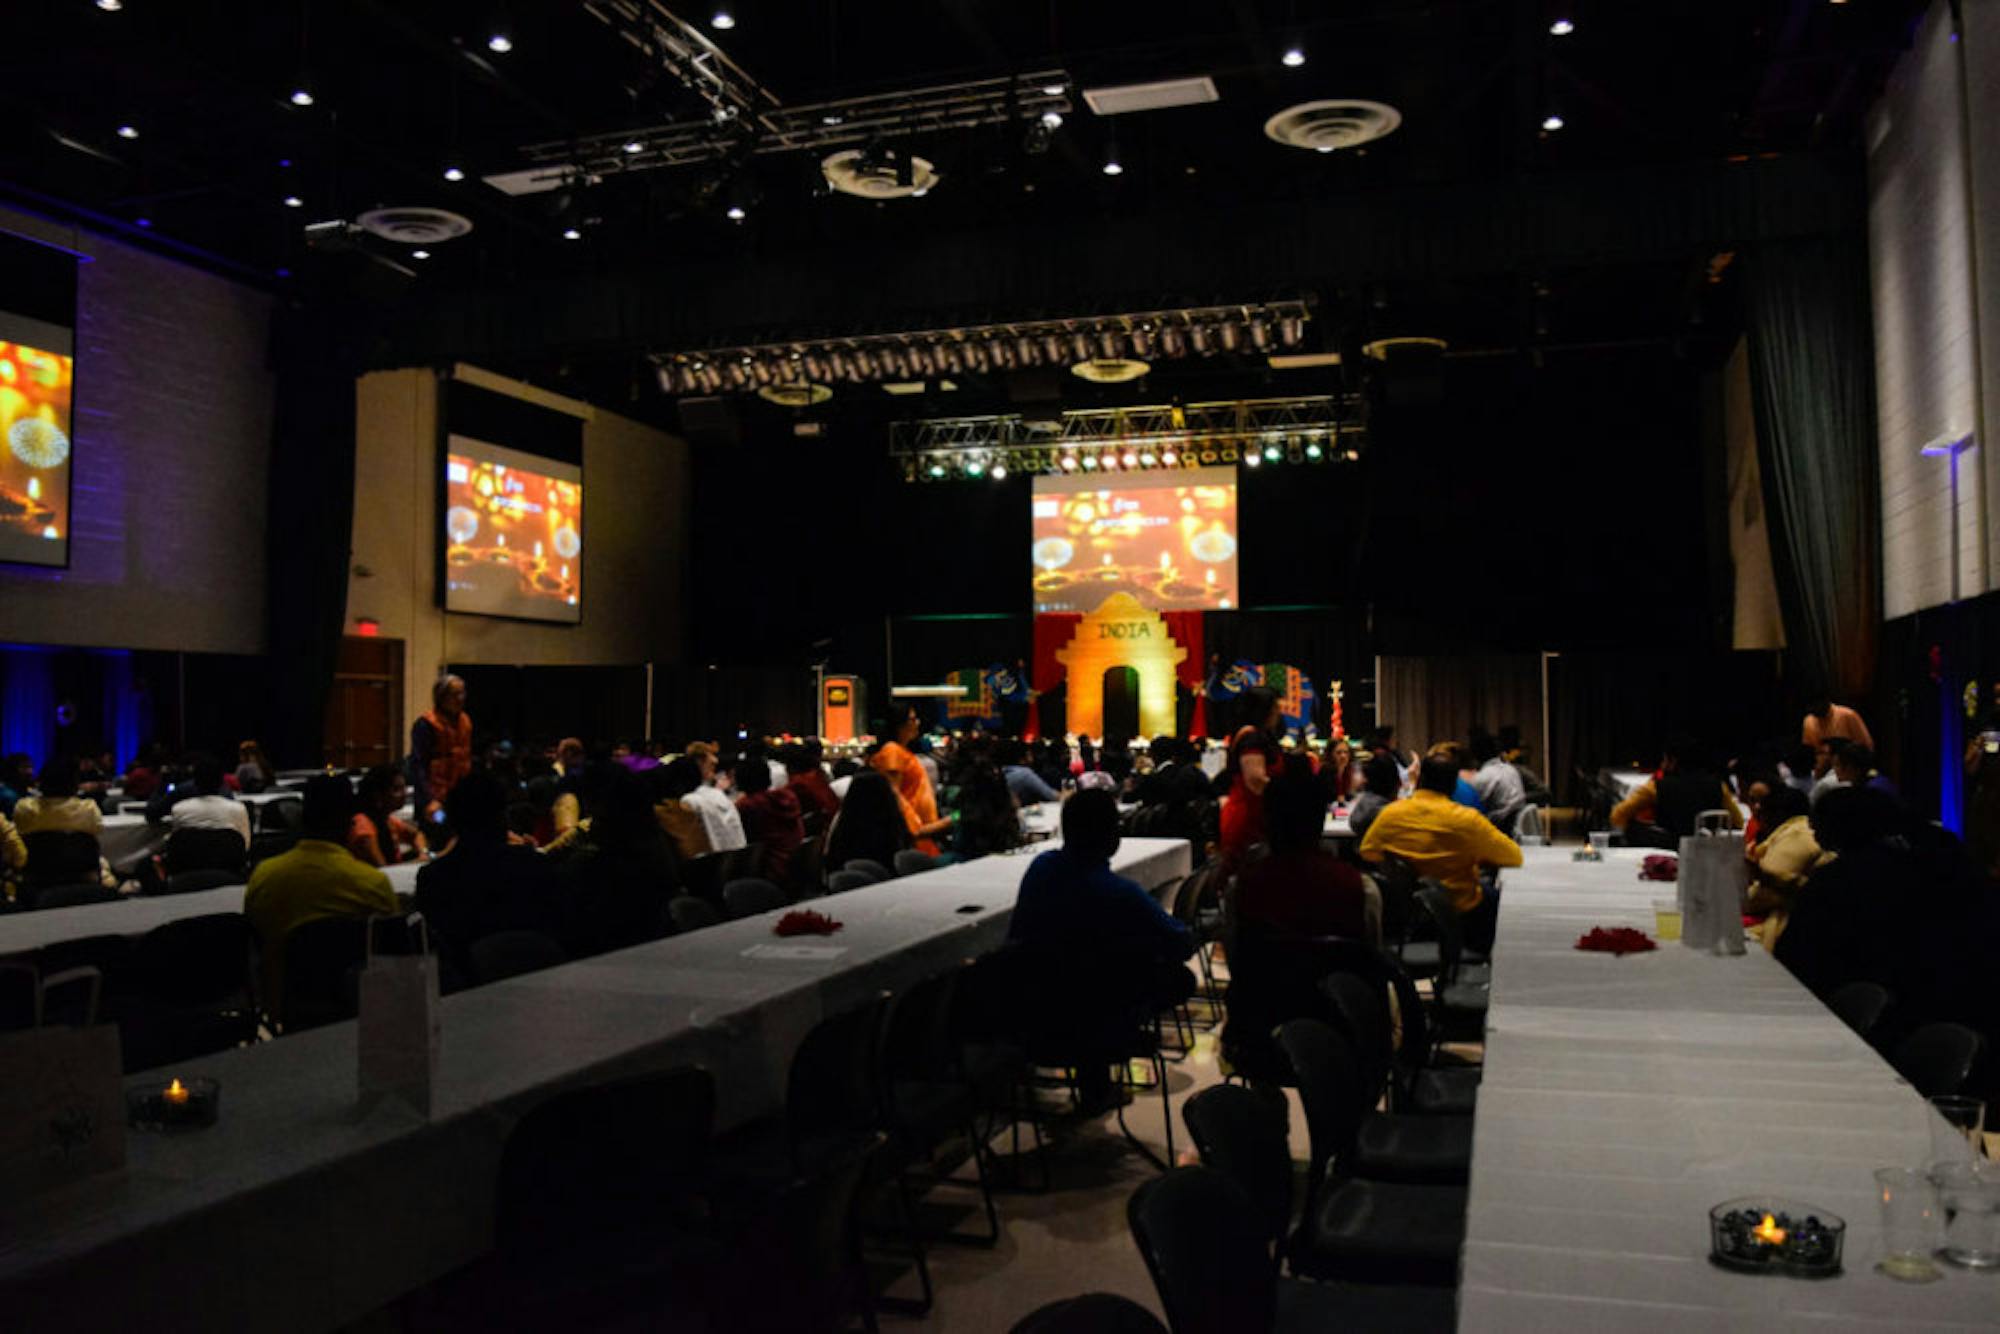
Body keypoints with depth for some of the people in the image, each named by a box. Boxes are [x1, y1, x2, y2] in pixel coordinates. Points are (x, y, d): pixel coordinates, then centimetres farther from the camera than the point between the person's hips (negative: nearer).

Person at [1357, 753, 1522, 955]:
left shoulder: (1389, 814, -10)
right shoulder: (1466, 819, -19)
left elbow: (1366, 853, 5)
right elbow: (1515, 857, -11)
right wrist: (1477, 858, 5)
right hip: (1461, 912, -4)